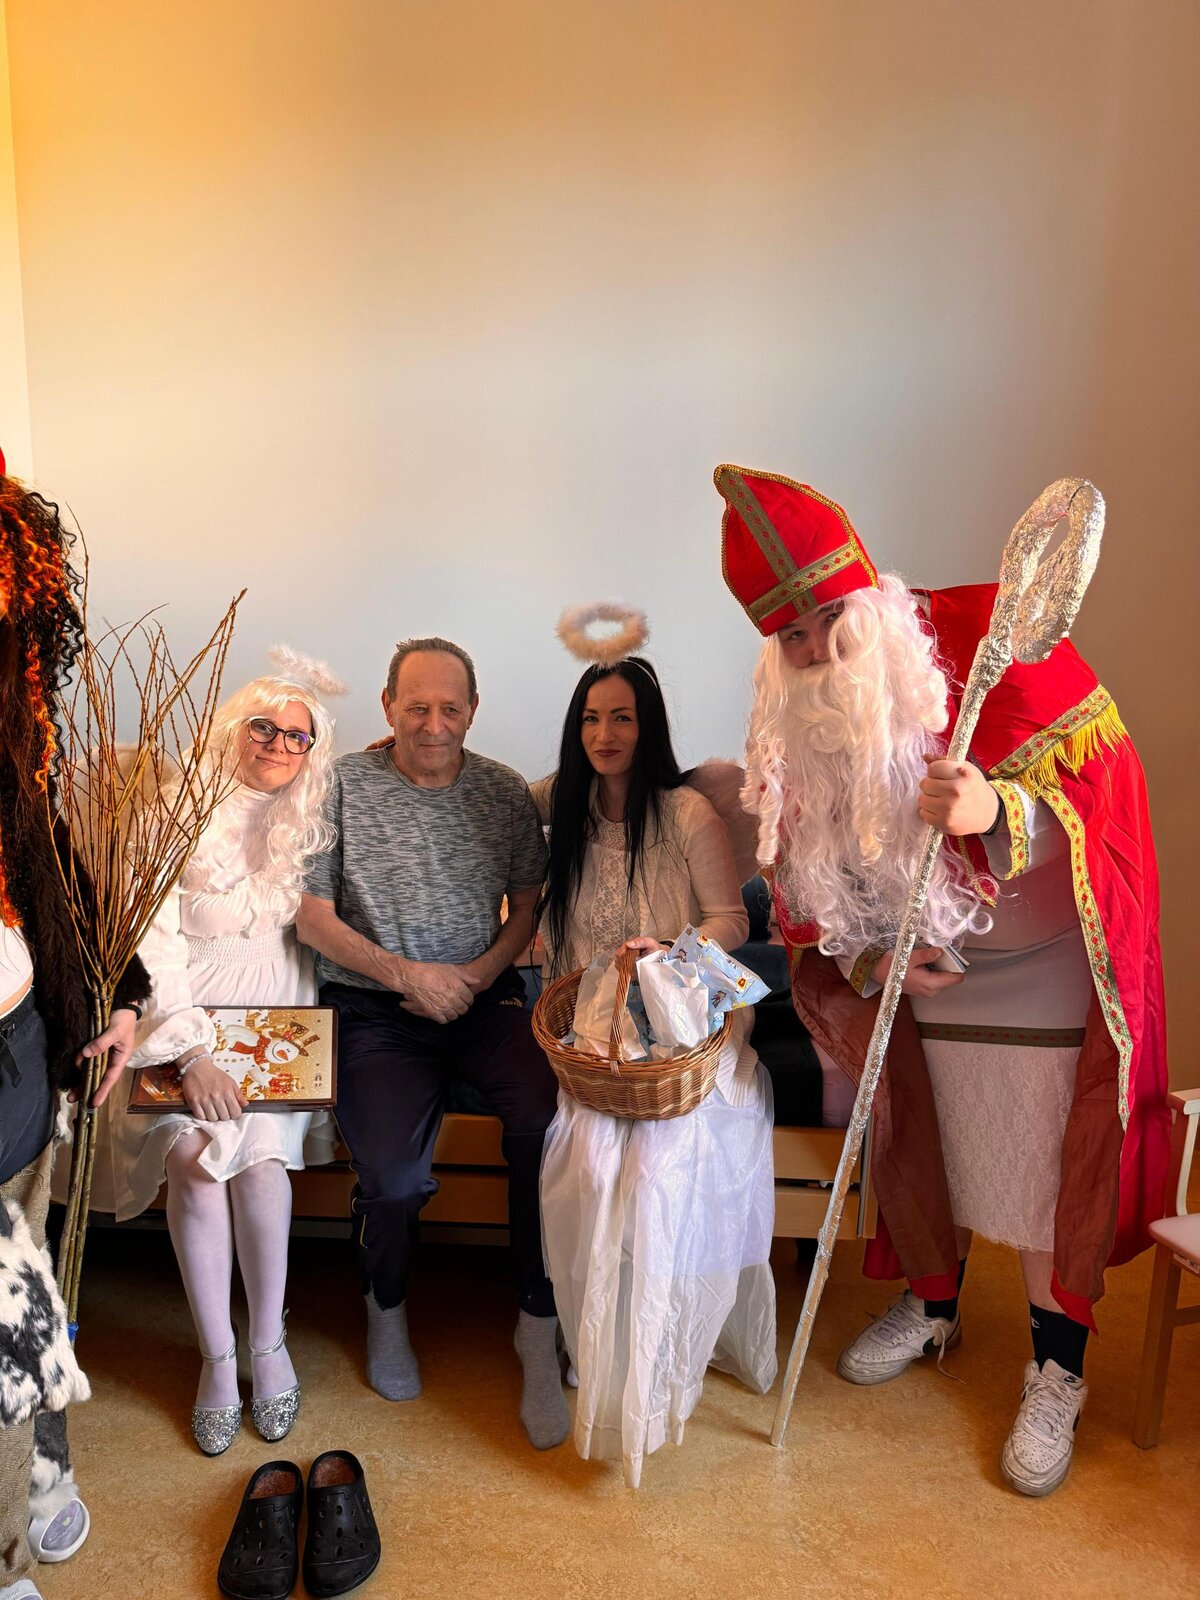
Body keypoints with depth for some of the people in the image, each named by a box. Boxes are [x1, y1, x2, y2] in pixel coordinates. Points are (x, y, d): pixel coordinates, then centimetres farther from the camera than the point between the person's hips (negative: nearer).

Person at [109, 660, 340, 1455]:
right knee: (196, 1159, -22)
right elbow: (153, 942, -10)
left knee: (259, 1157, -20)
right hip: (183, 1015, -1)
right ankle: (218, 1357, -6)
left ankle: (269, 1339, -1)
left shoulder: (310, 825, 9)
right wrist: (193, 1051, -20)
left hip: (277, 1015, 2)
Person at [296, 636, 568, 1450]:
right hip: (376, 1008, -1)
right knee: (393, 1177, -22)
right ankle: (388, 1304, 16)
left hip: (483, 996, 2)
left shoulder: (504, 792, 6)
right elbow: (314, 917, 0)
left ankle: (539, 1328, -6)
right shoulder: (343, 786, -1)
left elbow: (526, 908, 10)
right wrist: (404, 972, -13)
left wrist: (473, 975, -7)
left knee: (550, 1115, -26)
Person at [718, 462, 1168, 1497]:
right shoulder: (794, 714, -5)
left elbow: (1097, 773, -22)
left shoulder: (985, 635, -20)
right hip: (915, 968, 5)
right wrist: (866, 958, -12)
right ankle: (933, 1307, 42)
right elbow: (808, 868, 3)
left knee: (1046, 1164, 3)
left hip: (1038, 969, -4)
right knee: (921, 1140, 16)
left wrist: (998, 810, -42)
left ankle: (1056, 1376, 24)